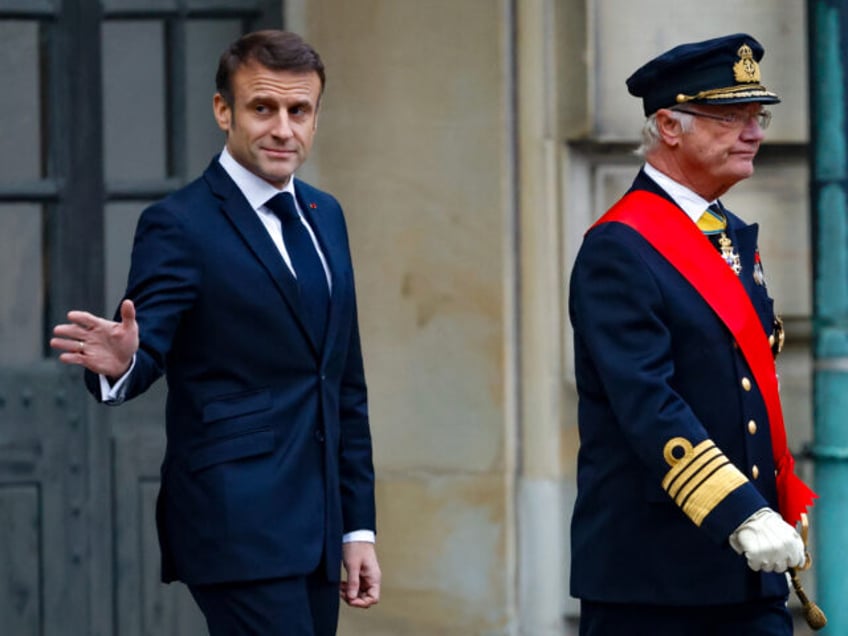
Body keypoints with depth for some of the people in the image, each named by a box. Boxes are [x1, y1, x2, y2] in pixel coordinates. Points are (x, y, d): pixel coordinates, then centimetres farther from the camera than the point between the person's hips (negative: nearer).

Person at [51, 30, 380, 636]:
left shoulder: (325, 215, 15)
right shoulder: (179, 225, -7)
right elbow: (146, 352, -15)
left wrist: (358, 526, 15)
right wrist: (119, 363, -40)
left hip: (316, 530, 7)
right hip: (239, 527, -7)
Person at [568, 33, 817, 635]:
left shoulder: (737, 240, 16)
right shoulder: (620, 249, -12)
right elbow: (648, 406, -22)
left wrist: (780, 513, 14)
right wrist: (742, 517, -28)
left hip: (751, 569, 8)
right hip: (650, 573, -8)